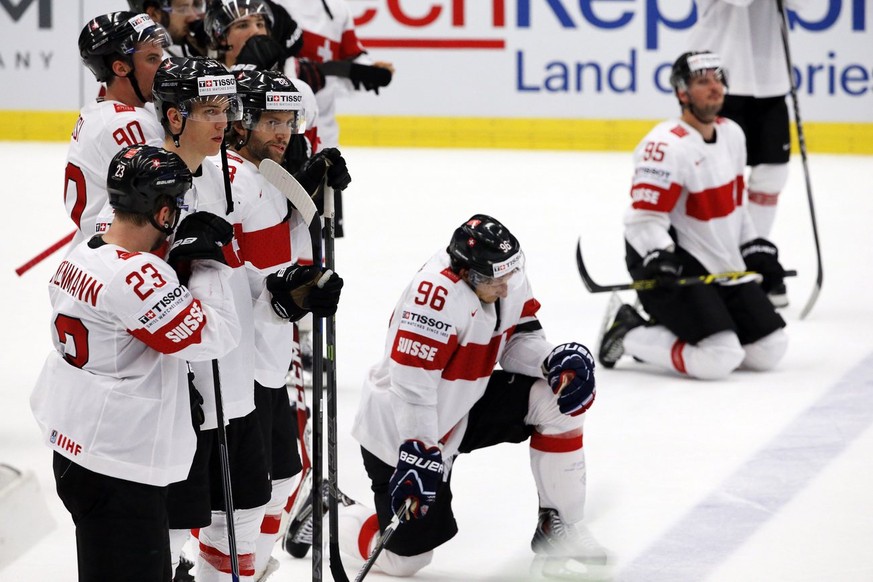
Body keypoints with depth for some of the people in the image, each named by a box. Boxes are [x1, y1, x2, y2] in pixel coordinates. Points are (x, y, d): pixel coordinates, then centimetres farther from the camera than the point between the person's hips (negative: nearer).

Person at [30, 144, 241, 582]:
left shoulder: (81, 256, 6)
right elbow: (214, 335, -20)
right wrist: (208, 265, -8)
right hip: (117, 470, -10)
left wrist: (173, 390, 16)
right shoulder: (137, 275, -24)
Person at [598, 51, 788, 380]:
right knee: (719, 360, -23)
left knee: (769, 351, 6)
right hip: (674, 267, -9)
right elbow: (644, 220, -22)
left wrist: (757, 252, 17)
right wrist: (659, 260, -36)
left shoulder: (732, 134, 9)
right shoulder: (667, 146, -19)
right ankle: (630, 336, -2)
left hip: (725, 267, 9)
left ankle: (661, 329, 15)